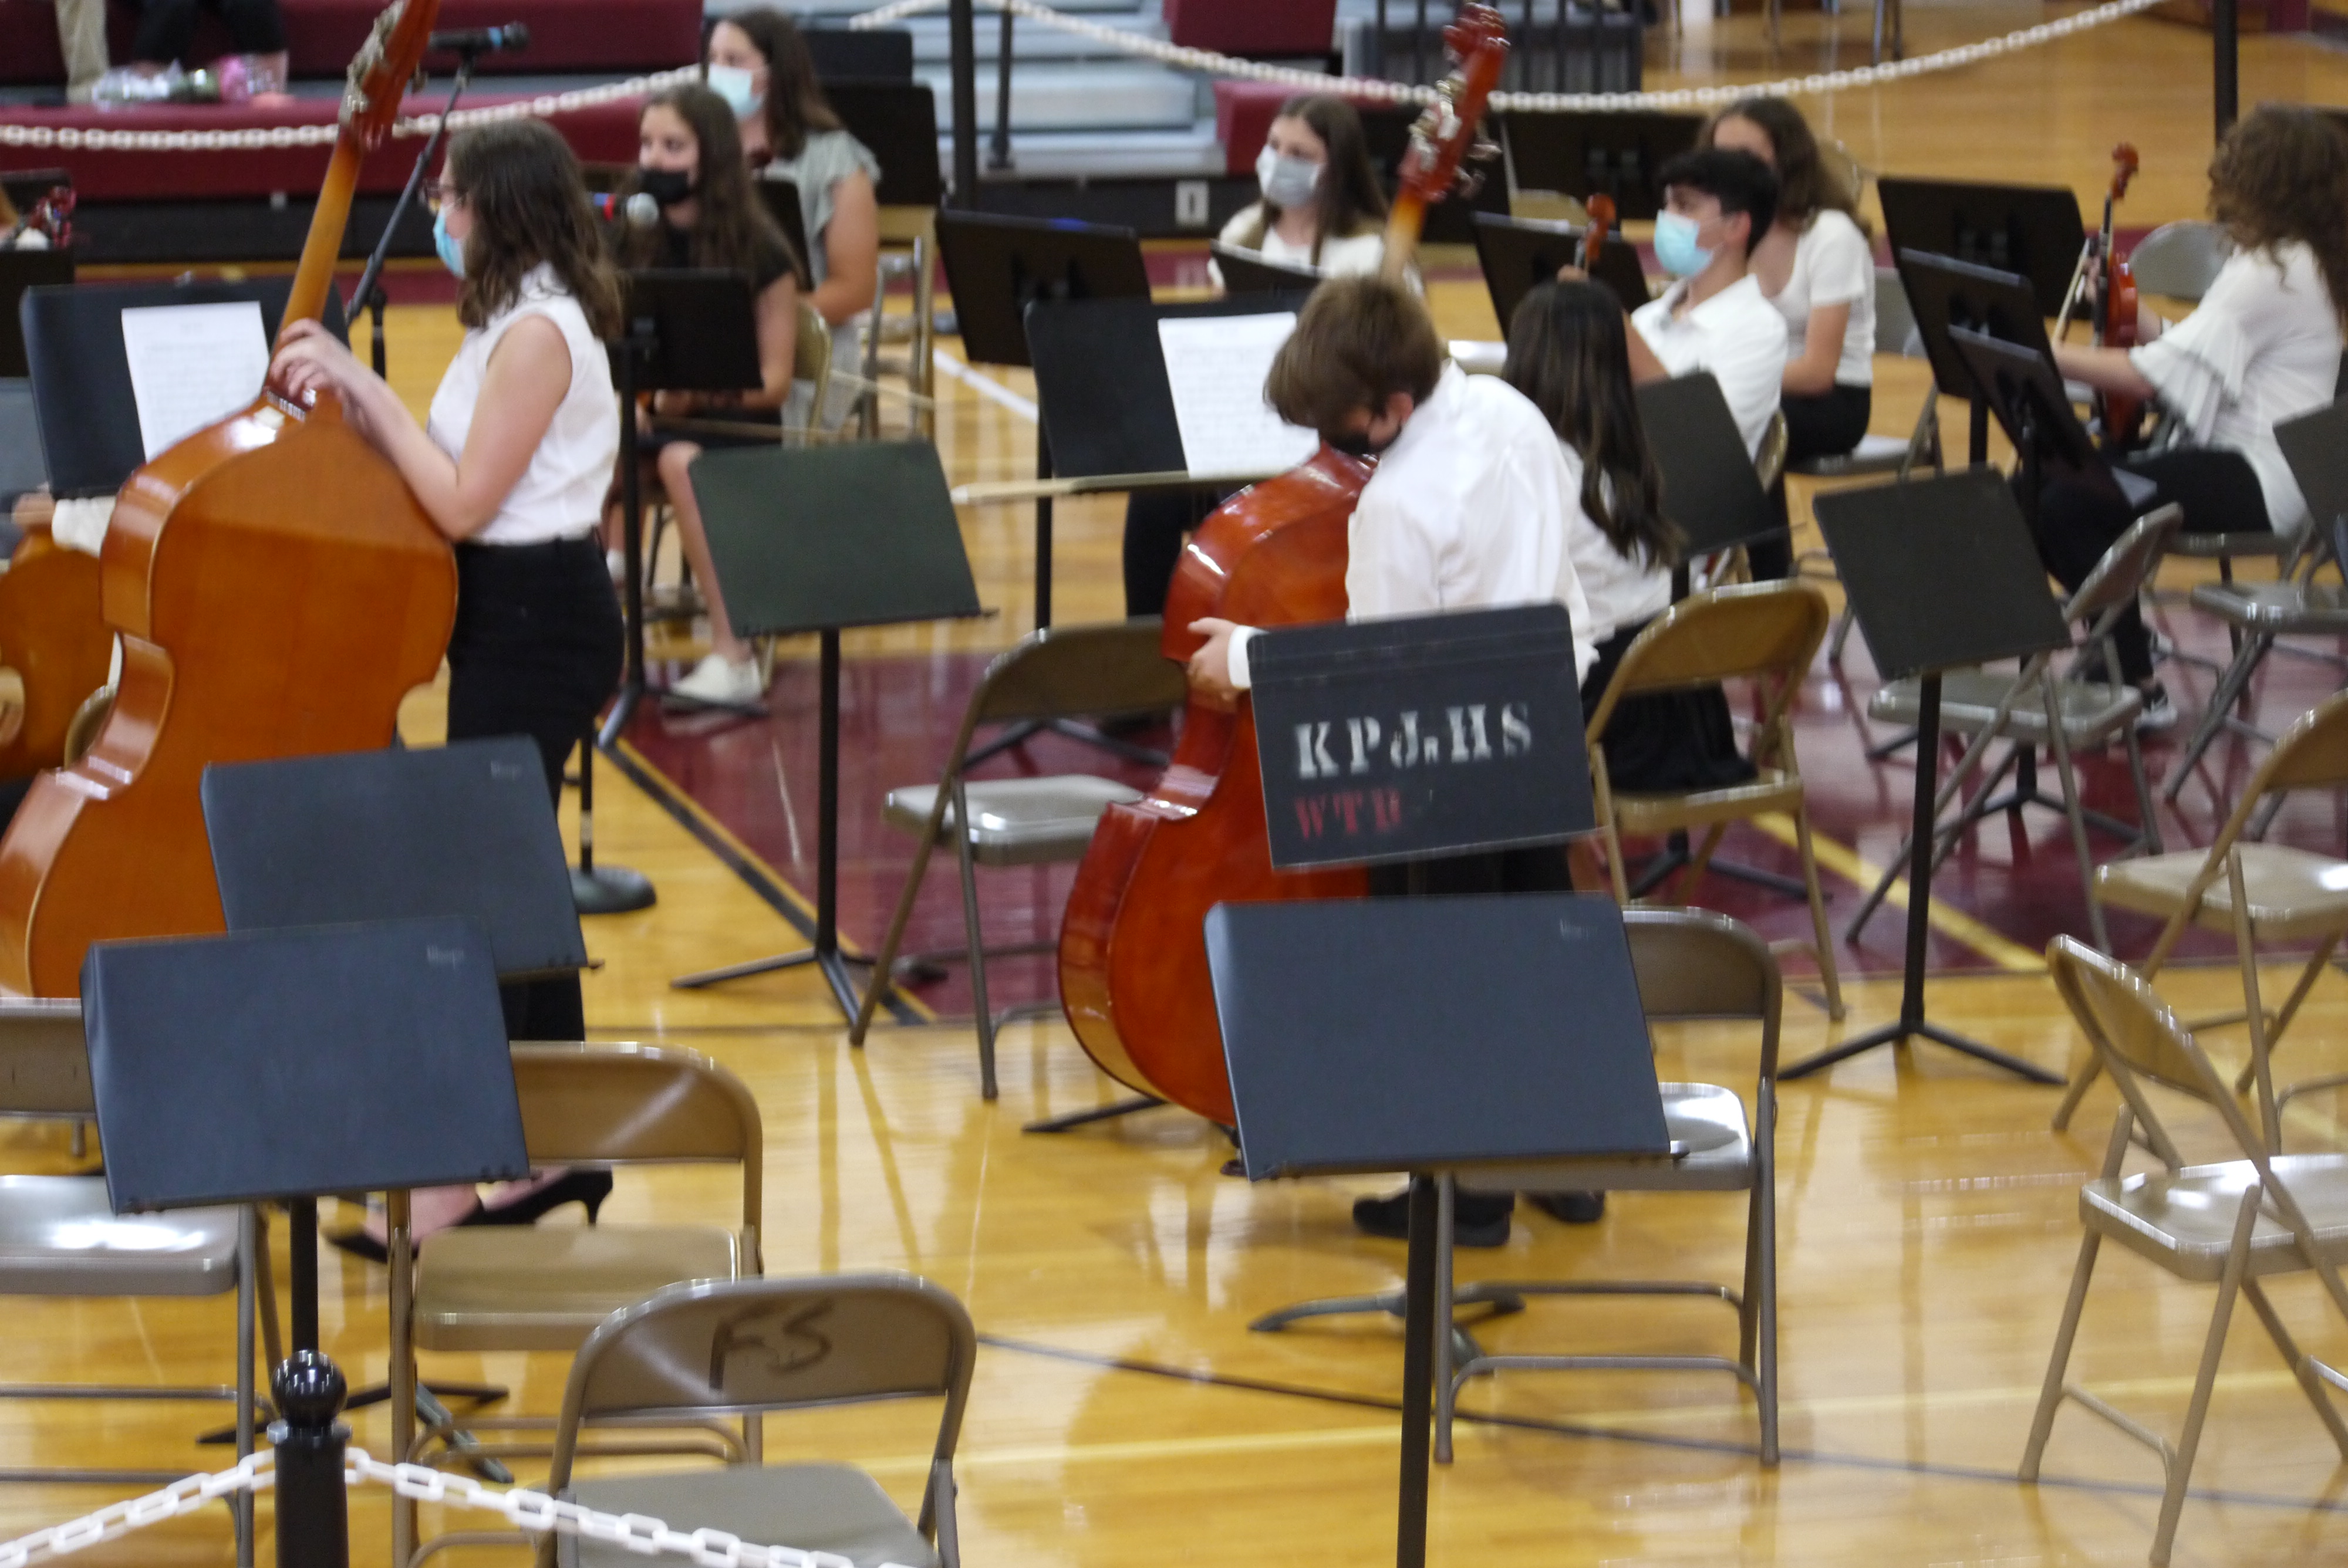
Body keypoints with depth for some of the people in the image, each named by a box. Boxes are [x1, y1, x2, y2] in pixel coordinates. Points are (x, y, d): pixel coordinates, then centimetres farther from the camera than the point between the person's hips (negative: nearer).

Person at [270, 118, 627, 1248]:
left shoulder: (539, 333, -18)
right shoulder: (513, 324, 13)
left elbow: (462, 504, -21)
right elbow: (436, 479, 11)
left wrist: (366, 387, -15)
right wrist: (351, 402, -1)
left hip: (534, 631, -10)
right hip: (517, 619, 10)